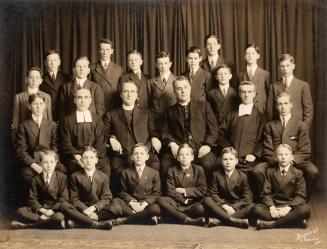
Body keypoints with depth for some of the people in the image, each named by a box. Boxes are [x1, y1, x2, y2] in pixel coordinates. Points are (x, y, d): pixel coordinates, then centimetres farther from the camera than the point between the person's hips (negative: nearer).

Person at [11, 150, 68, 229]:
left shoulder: (62, 177, 0)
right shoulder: (36, 180, 8)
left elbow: (63, 198, -4)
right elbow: (32, 199, 1)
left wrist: (51, 210, -17)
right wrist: (43, 210, -16)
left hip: (56, 209, -2)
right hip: (40, 210, 3)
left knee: (59, 217, -38)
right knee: (21, 211, -22)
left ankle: (28, 225, -26)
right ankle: (49, 220, -25)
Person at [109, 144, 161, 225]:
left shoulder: (154, 173, 7)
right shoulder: (126, 172, 10)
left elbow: (156, 193, 3)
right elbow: (123, 192, 8)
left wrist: (145, 203, -15)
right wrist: (131, 202, -13)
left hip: (147, 204, -1)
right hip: (130, 204, 1)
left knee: (156, 209, -36)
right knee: (115, 202, -29)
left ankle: (125, 219, -26)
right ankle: (146, 216, -27)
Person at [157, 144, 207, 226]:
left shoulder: (198, 170, 8)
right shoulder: (172, 171, 9)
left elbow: (202, 190, -2)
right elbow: (170, 191, -2)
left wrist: (185, 191, -6)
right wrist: (184, 200, -11)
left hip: (194, 204, -1)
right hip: (177, 203, 2)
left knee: (201, 209, -36)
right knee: (161, 200, -29)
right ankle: (188, 220, -32)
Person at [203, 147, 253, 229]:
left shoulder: (242, 176, -1)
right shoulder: (216, 174, 2)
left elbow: (247, 197, -6)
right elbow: (213, 193, -3)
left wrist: (233, 207, -21)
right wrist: (224, 205, -20)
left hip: (237, 206, 0)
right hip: (221, 205, 0)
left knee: (251, 206, -29)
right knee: (206, 200, -26)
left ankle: (218, 220, -38)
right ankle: (234, 221, -39)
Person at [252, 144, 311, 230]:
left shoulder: (297, 173, 7)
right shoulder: (270, 172, 11)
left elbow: (301, 195, -2)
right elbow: (266, 193, 3)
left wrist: (288, 207, -19)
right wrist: (271, 207, -17)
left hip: (291, 207, -1)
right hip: (273, 206, 1)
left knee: (305, 209, -33)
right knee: (257, 208, -28)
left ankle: (271, 224, -30)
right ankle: (293, 220, -31)